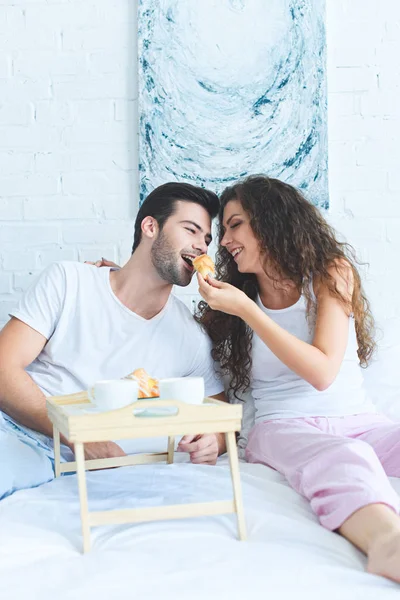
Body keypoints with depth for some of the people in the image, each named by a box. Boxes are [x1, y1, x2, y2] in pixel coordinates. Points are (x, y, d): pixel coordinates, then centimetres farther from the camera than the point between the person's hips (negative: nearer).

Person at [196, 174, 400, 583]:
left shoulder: (331, 272, 1)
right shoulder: (233, 294, 8)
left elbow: (322, 372, -11)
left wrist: (245, 309, -14)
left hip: (358, 421, 2)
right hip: (284, 427, -2)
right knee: (345, 458, -36)